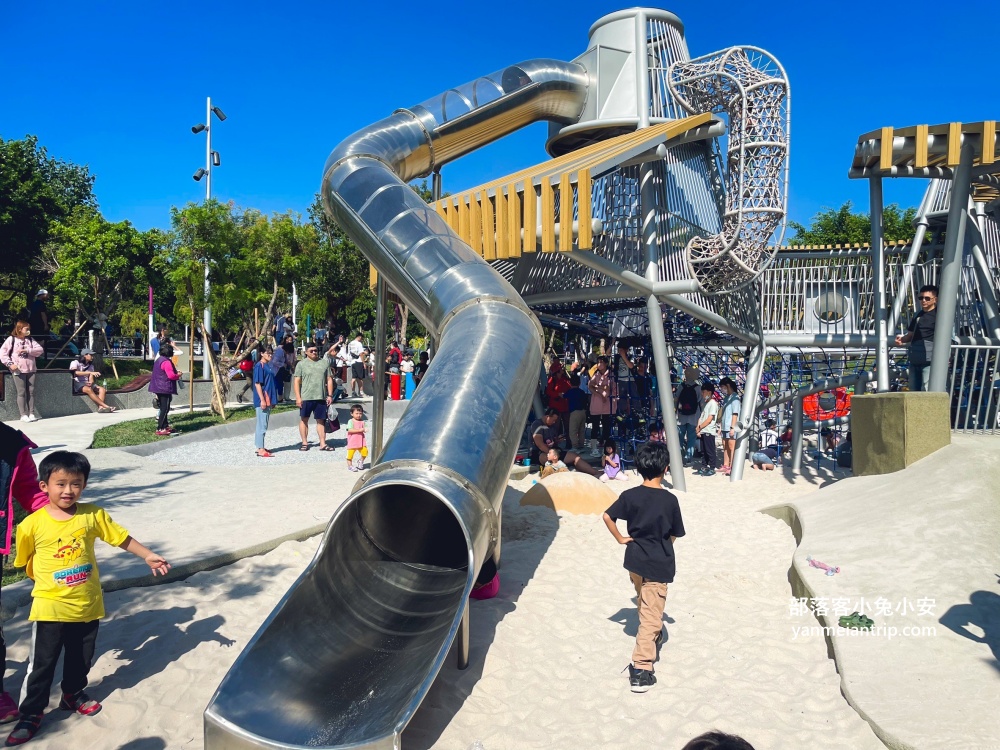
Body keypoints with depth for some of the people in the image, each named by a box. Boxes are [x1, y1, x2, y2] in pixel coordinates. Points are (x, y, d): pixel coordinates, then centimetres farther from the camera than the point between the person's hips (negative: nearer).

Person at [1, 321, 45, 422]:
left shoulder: (30, 339, 10)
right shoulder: (11, 339, 0)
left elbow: (40, 349, -1)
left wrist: (27, 350, -13)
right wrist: (10, 364, -13)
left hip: (31, 369, 4)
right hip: (18, 370, -4)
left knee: (31, 391, 4)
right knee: (21, 392, -2)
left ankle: (31, 413, 10)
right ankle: (23, 415, 2)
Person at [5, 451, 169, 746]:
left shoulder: (93, 515, -7)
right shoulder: (33, 524, -12)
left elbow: (122, 538, 1)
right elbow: (25, 561, 4)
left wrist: (148, 555, -1)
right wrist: (44, 578, 0)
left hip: (88, 605, 3)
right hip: (50, 608, -2)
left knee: (81, 659, 19)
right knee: (41, 663, 7)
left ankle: (74, 694, 42)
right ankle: (31, 713, 24)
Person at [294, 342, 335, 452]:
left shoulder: (325, 362, 9)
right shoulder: (301, 364, 2)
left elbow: (329, 379, 10)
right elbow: (296, 381, -2)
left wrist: (330, 395, 3)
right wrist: (298, 397, -9)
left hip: (321, 397, 2)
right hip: (305, 397, -2)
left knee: (321, 420, 5)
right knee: (304, 419, 5)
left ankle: (323, 444, 8)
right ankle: (304, 443, 14)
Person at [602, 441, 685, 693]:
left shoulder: (630, 496, -7)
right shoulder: (669, 500, -12)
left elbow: (607, 516, -10)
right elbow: (674, 535, -1)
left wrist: (620, 538, 1)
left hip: (635, 559, 4)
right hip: (659, 564, -4)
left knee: (644, 605, 28)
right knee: (651, 615, -2)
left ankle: (653, 637, 50)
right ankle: (641, 669, -6)